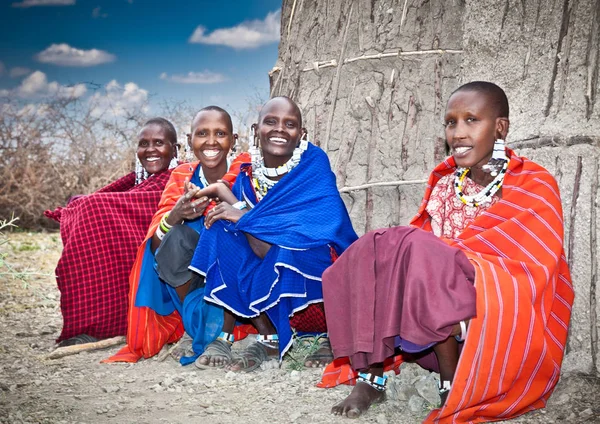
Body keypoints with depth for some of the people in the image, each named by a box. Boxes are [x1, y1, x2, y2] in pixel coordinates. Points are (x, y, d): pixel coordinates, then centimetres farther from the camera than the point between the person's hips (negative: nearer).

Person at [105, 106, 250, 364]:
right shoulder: (182, 177, -4)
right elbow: (156, 246, -12)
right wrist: (174, 216, -33)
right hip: (189, 278, 2)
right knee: (179, 236, -25)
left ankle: (216, 332, -13)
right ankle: (192, 326, -8)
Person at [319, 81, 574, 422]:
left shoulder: (534, 187, -9)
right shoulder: (445, 183, 8)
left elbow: (528, 272, -19)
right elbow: (429, 244, 3)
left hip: (513, 322, -5)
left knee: (419, 257, -29)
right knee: (375, 253, -16)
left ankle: (453, 386, -16)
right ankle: (369, 376, -19)